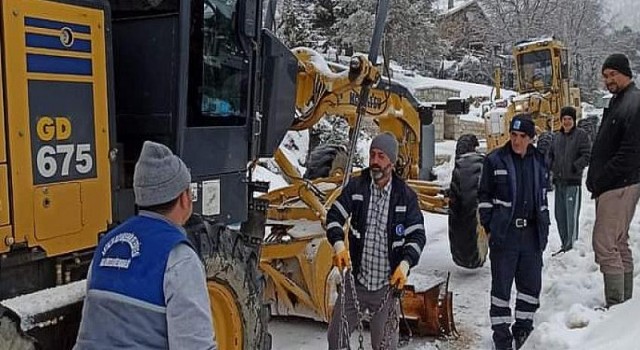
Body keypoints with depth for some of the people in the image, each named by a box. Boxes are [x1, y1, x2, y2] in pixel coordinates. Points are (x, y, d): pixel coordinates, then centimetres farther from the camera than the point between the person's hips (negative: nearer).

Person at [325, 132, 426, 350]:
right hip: (354, 281, 2)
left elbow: (417, 235, -4)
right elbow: (335, 216, -2)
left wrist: (405, 263, -20)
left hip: (387, 284, -1)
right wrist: (339, 244, -22)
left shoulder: (406, 196, -4)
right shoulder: (355, 187, -2)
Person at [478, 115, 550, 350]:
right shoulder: (495, 160, -4)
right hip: (504, 233, -4)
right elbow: (484, 196, 0)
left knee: (531, 283, 10)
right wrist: (489, 227, -4)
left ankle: (523, 329, 28)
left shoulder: (539, 161, 10)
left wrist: (544, 227, 15)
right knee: (501, 284, 2)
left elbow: (542, 196, 19)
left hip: (532, 233, 4)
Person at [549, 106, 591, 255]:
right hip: (558, 181, 6)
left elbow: (586, 156, -9)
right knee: (560, 215, 11)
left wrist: (574, 168, -16)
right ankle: (565, 245, 22)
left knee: (571, 215, -7)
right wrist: (553, 168, 3)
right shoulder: (556, 136, 14)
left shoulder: (581, 135, -3)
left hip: (573, 182, -6)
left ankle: (572, 245, -1)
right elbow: (550, 154, 19)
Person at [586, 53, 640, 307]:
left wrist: (600, 181, -17)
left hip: (619, 187, -10)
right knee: (619, 244, 15)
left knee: (605, 244, -9)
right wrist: (595, 180, 11)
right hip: (611, 187, 10)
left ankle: (616, 306, -3)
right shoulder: (618, 101, 18)